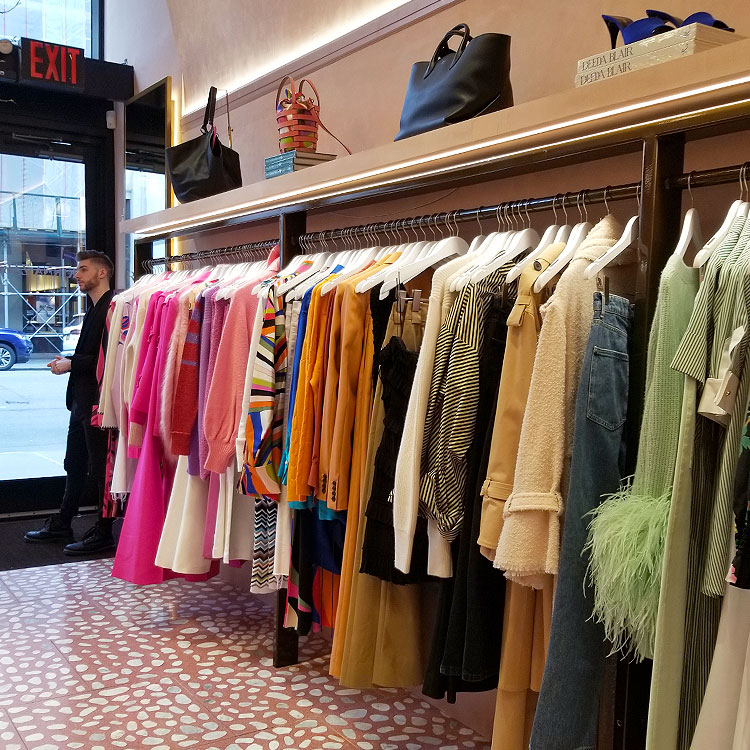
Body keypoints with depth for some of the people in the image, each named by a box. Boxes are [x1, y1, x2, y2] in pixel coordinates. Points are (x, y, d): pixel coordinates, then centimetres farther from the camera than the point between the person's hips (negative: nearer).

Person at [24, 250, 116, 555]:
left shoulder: (112, 308, -15)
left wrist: (72, 364, -15)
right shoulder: (94, 308, 17)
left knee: (99, 466, -1)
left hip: (97, 401, -10)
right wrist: (68, 362, 5)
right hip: (83, 399, 10)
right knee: (75, 464, 18)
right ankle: (61, 525, 30)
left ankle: (103, 533, 10)